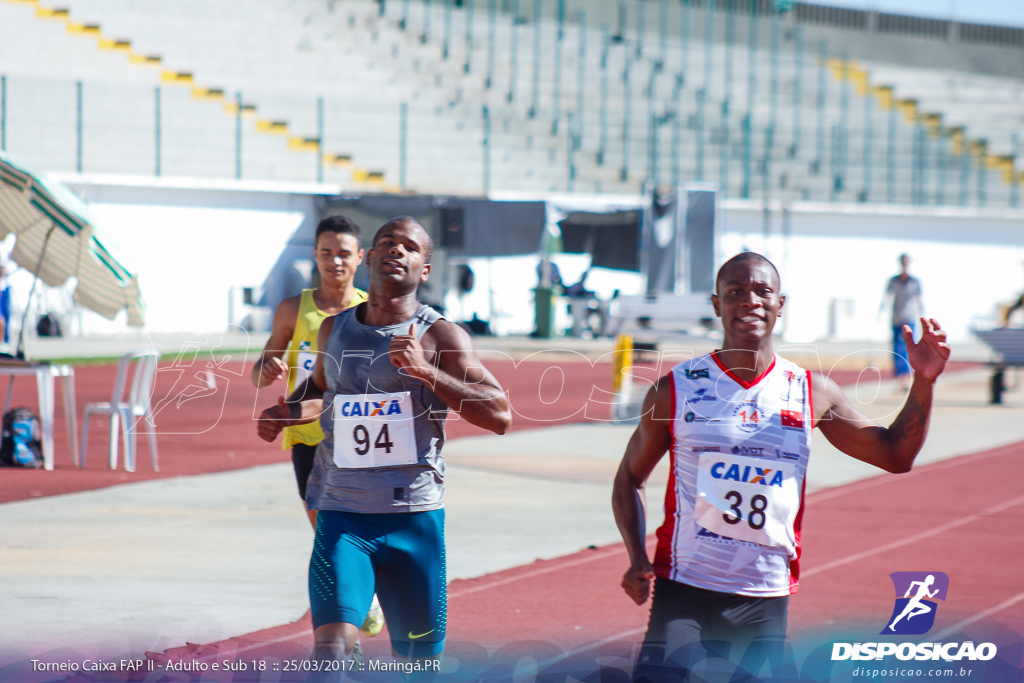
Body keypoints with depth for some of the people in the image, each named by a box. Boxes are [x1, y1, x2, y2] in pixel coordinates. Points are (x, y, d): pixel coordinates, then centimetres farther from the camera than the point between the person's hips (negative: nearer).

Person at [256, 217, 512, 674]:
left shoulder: (441, 337, -2)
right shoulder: (334, 329, 10)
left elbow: (500, 416, -11)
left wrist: (426, 372, -20)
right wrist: (288, 411, 11)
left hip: (415, 518, -1)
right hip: (342, 517, 1)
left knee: (419, 662, 10)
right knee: (333, 647, -20)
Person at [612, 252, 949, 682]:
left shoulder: (811, 394, 5)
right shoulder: (676, 389, -1)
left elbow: (894, 454, 13)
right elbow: (630, 477, 9)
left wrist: (923, 382, -1)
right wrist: (637, 558, -6)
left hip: (766, 598, 2)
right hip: (685, 588, -2)